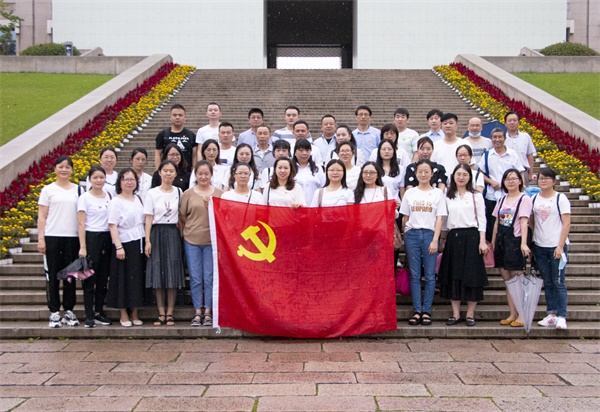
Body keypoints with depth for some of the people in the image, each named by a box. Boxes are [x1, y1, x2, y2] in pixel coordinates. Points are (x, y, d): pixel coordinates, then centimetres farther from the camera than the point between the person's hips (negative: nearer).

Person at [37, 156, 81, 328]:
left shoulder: (78, 190, 9)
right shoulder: (48, 190, 3)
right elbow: (41, 216, 2)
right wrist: (41, 239, -6)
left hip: (72, 237, 2)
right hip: (52, 237, -2)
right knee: (53, 275, 2)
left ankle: (69, 311, 16)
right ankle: (54, 312, 9)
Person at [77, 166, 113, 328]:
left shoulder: (109, 196, 11)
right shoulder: (85, 198, -3)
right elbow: (81, 223, -7)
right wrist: (82, 247, -13)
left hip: (107, 238, 5)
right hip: (91, 237, -5)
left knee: (103, 278, 8)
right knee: (90, 278, -2)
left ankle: (99, 312, 17)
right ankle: (89, 316, 3)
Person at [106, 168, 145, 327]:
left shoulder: (139, 199, 12)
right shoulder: (116, 202, -6)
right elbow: (112, 226, -12)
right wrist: (119, 247, -19)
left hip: (139, 244, 6)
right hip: (125, 245, -6)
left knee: (138, 279, 8)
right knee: (124, 279, -1)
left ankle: (134, 314, 16)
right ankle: (124, 315, 9)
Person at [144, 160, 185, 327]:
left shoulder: (179, 192, 7)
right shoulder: (152, 193, 1)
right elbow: (149, 218, -1)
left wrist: (181, 235, 2)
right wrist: (147, 240, -7)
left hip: (173, 234, 1)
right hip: (157, 233, -1)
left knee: (173, 273, -1)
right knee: (157, 273, -1)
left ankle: (170, 313, 4)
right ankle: (161, 313, 5)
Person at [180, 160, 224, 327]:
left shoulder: (219, 194, 4)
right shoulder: (188, 194, 5)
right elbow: (182, 217, 10)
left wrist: (209, 205, -10)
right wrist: (186, 232, 2)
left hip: (212, 240, 0)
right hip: (191, 240, 1)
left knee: (209, 278, 3)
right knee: (195, 279, 4)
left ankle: (208, 312, 12)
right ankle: (198, 312, 12)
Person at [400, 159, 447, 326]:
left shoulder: (438, 193, 7)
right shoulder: (409, 193, 11)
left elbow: (439, 219, 2)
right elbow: (405, 217, 12)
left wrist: (435, 240, -6)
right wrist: (405, 236, 4)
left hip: (429, 234, -1)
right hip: (412, 234, 1)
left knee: (430, 275, -1)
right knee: (415, 275, 1)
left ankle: (426, 311, 3)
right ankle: (417, 311, 4)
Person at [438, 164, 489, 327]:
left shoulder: (476, 196, 3)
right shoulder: (448, 197, 12)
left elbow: (481, 220, 0)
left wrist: (482, 241, -8)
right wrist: (443, 240, 9)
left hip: (471, 237, -3)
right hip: (453, 238, 3)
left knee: (472, 275, -2)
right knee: (453, 275, 3)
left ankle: (470, 314, 7)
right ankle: (455, 314, 9)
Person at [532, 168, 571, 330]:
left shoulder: (561, 199, -3)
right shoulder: (534, 199, 10)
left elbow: (566, 224, -7)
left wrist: (560, 246, -14)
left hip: (556, 246, -5)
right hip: (539, 246, 5)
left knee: (558, 282, -7)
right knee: (547, 283, 9)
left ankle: (561, 316, -6)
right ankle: (551, 314, 14)